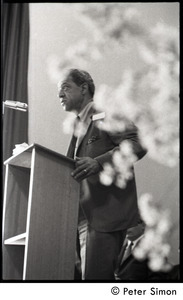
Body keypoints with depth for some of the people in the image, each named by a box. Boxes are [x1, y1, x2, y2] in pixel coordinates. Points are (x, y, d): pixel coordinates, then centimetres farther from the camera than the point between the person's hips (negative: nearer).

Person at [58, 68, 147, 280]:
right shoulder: (79, 126, 22)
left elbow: (137, 145, -16)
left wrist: (98, 163, -28)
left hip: (107, 213, -9)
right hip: (84, 215, 9)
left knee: (95, 276, -12)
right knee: (81, 274, 11)